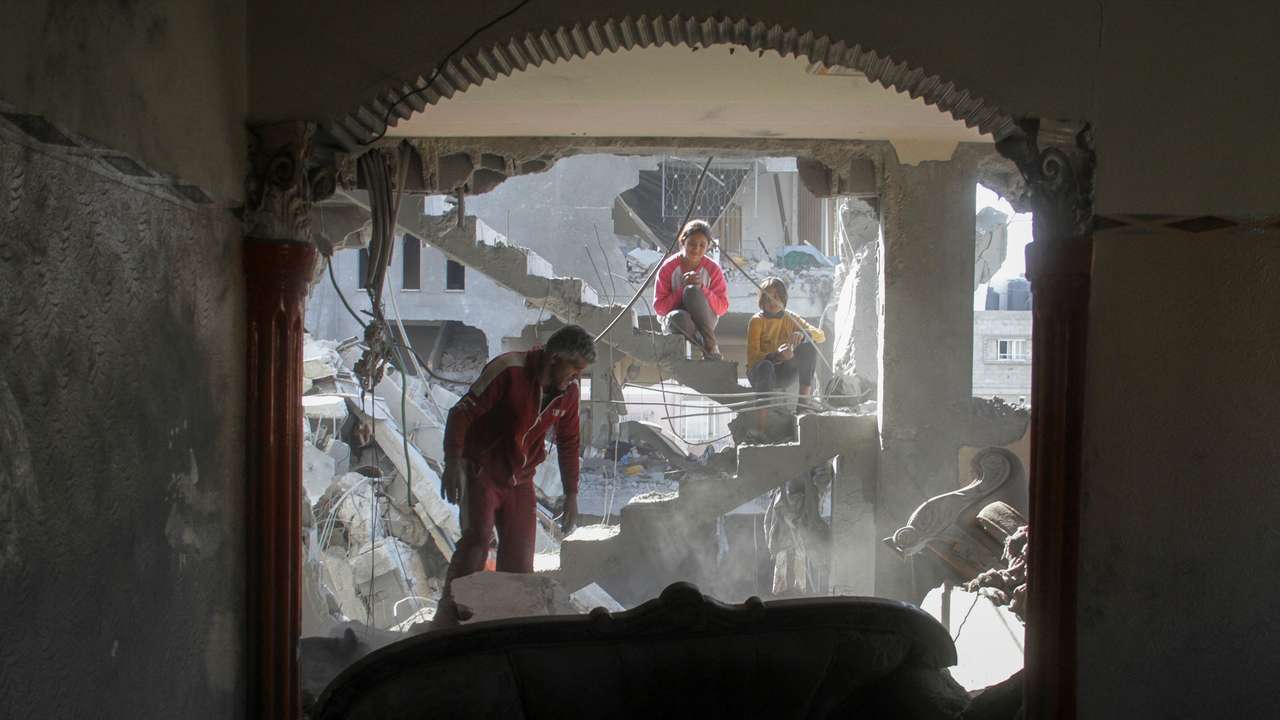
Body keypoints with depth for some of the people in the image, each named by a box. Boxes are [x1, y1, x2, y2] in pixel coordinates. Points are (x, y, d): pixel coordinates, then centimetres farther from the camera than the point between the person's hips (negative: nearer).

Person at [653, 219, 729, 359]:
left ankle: (711, 345, -27)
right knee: (677, 317, -39)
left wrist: (702, 289, -20)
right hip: (676, 322, -1)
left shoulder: (713, 269, -4)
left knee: (692, 290, -31)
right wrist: (682, 288, -21)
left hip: (704, 321, 1)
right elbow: (659, 308, -10)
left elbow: (723, 307, -5)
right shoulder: (668, 267, -7)